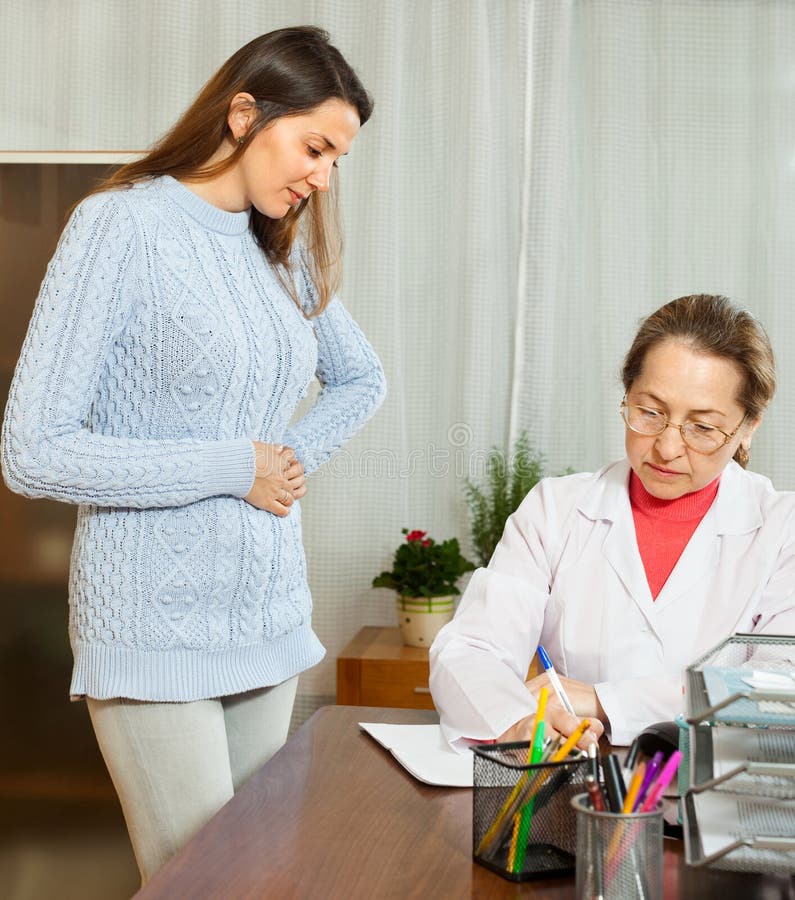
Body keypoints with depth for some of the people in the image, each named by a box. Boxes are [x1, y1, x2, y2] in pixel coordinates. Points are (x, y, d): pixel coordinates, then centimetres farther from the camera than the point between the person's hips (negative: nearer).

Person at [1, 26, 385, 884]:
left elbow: (360, 378, 25)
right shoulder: (123, 225, -11)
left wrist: (293, 459, 5)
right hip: (157, 627, -6)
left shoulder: (285, 247, 10)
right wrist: (234, 468, -12)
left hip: (269, 614, 7)